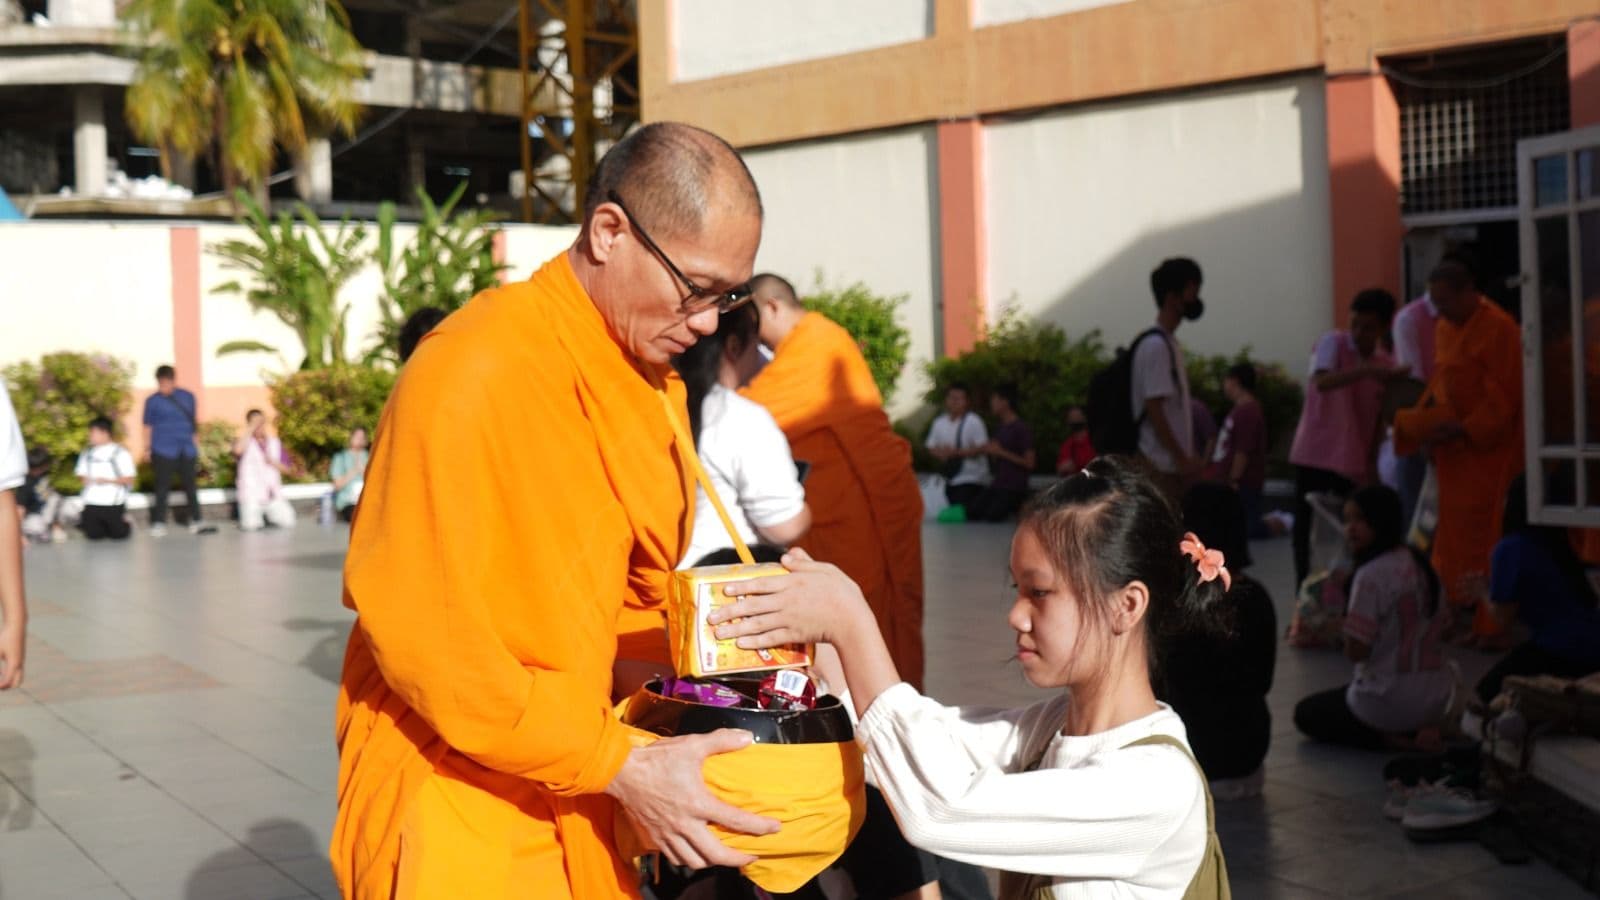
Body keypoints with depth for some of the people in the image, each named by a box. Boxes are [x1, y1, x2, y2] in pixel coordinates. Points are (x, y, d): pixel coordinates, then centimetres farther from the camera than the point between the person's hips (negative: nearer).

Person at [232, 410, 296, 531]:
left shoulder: (275, 442, 12)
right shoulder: (244, 441, 0)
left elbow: (285, 469, 11)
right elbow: (238, 450, -26)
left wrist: (273, 462, -9)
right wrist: (250, 429, -19)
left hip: (274, 493, 4)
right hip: (251, 493, -3)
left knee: (288, 521, -14)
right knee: (251, 525, -23)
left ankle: (268, 516, 17)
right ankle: (252, 516, 13)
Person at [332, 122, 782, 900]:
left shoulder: (651, 382, 4)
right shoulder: (469, 374, -20)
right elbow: (422, 633, -21)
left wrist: (644, 672, -5)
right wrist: (618, 765, -22)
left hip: (574, 797, 7)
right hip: (457, 797, -7)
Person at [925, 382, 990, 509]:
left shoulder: (974, 422, -12)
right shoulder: (939, 423, 5)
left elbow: (982, 448, -16)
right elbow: (931, 447, 14)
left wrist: (956, 452, -21)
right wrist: (940, 453, -9)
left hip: (971, 480, -6)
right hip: (950, 480, 6)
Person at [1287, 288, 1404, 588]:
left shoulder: (1385, 362, 7)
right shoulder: (1332, 343, -7)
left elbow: (1379, 416, 12)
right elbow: (1321, 382, -27)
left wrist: (1372, 463, 5)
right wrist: (1366, 370, -39)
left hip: (1354, 461, 4)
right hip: (1315, 454, -4)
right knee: (1306, 528, -1)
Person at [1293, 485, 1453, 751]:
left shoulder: (1372, 574, -21)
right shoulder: (1420, 564, 4)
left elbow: (1355, 651, -21)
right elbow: (1437, 630, 10)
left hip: (1390, 700, -7)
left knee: (1306, 713, 18)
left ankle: (1387, 739, -2)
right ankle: (1419, 732, 9)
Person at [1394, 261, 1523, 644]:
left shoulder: (1499, 328, -13)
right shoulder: (1446, 328, 11)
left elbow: (1502, 397, -16)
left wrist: (1461, 430, -19)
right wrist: (1422, 426, 3)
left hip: (1488, 451, -7)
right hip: (1453, 450, 7)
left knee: (1485, 538, -6)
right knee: (1454, 536, 8)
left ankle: (1491, 624, 1)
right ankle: (1464, 615, 16)